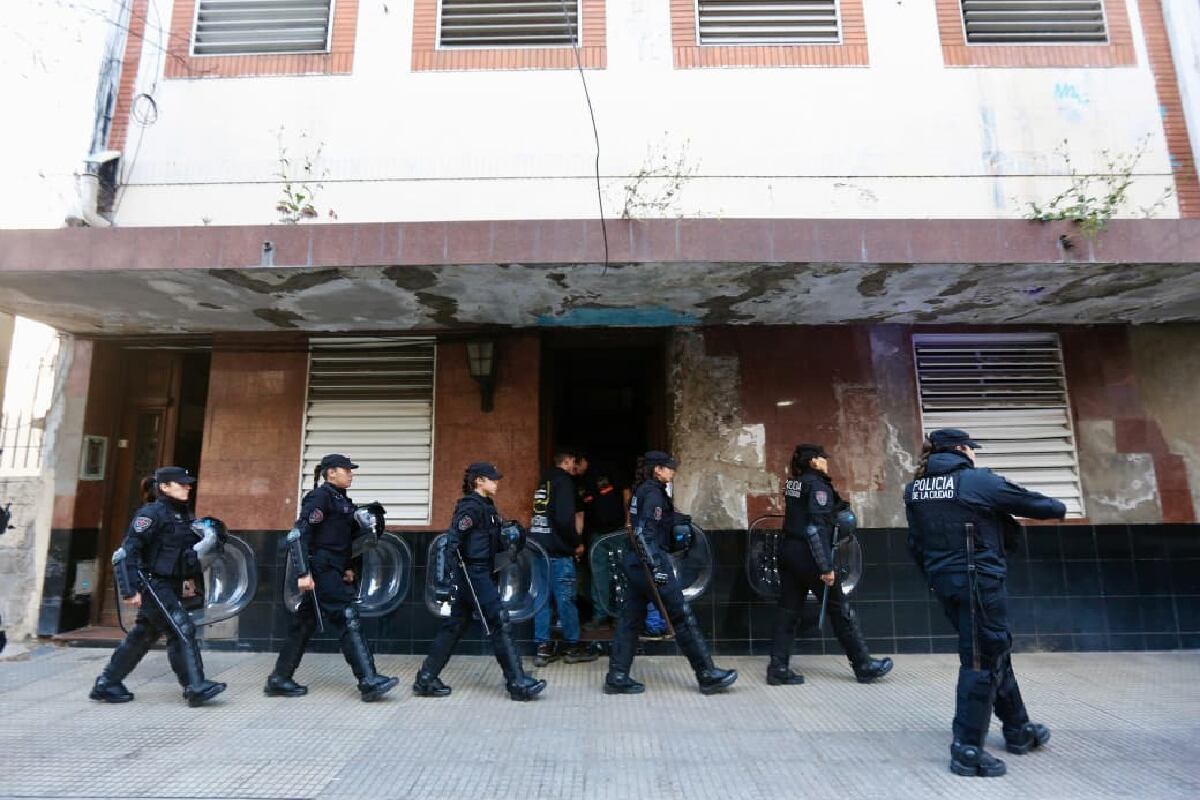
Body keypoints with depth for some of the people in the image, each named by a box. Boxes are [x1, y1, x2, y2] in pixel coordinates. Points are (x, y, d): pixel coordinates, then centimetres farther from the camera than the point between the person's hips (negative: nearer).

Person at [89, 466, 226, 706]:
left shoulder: (182, 515, 11)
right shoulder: (151, 513, -14)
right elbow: (128, 551, -17)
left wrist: (190, 578, 15)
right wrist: (130, 590, -21)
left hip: (170, 585, 9)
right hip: (152, 584, -9)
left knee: (143, 635, 16)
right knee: (181, 629, -11)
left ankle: (106, 684, 31)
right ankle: (195, 687, -8)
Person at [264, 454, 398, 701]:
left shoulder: (341, 500, 15)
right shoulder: (320, 497, -11)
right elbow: (298, 534, -18)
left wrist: (347, 567, 11)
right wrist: (303, 573, -22)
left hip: (332, 570, 9)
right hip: (320, 570, -9)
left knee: (305, 623, 15)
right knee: (348, 618, -11)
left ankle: (279, 679, 26)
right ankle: (368, 681, -10)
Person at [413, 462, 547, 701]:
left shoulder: (486, 507, 14)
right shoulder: (471, 507, -15)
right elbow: (451, 541, -22)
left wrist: (507, 535, 2)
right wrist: (444, 578, -26)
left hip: (479, 574, 10)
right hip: (473, 574, -10)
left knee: (454, 626, 14)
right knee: (498, 623, -5)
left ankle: (425, 680, 22)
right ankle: (517, 683, 1)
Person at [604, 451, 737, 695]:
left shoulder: (641, 492, 15)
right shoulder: (654, 493, -13)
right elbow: (645, 533, -21)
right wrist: (656, 568, -25)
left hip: (635, 564, 10)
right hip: (649, 563, -10)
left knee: (631, 619, 10)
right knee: (683, 618, -1)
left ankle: (617, 677, 13)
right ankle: (708, 675, 8)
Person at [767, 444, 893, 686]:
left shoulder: (793, 482, 12)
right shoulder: (818, 485, -12)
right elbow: (817, 528, -19)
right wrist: (826, 566, -20)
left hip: (788, 551, 8)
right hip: (807, 555, -8)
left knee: (788, 610, 7)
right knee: (839, 608, 7)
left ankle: (778, 668, 7)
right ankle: (864, 665, 20)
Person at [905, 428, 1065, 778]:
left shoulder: (915, 489, 7)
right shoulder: (978, 481, -11)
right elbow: (1028, 502, 3)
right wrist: (1058, 508, 24)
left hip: (944, 580, 7)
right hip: (978, 579, -7)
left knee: (995, 651, 22)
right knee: (981, 660, 1)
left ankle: (1018, 729, 37)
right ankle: (967, 750, 5)